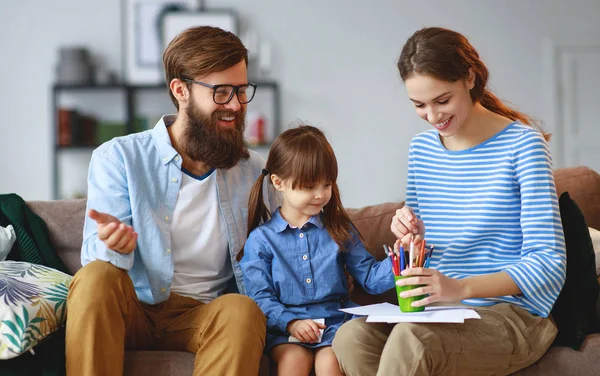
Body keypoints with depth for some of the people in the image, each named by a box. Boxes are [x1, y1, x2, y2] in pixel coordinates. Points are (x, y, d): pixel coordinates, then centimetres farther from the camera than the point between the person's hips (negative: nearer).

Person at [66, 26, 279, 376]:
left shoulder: (253, 172, 4)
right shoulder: (118, 159, -3)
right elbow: (97, 263, -9)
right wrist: (112, 246, -34)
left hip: (203, 314, 1)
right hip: (130, 310, -1)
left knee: (243, 309, -31)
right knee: (97, 278, -32)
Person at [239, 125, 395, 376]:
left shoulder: (338, 229, 12)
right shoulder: (261, 239, 5)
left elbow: (369, 277, 10)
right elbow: (260, 296, -1)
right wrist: (290, 322, -17)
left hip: (335, 321, 1)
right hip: (284, 326, -1)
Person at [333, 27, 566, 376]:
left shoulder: (522, 144, -9)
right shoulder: (422, 148, 10)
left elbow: (548, 263, -14)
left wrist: (461, 287, -28)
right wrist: (410, 239, -6)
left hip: (512, 314, -5)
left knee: (410, 340, -35)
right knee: (351, 337, -25)